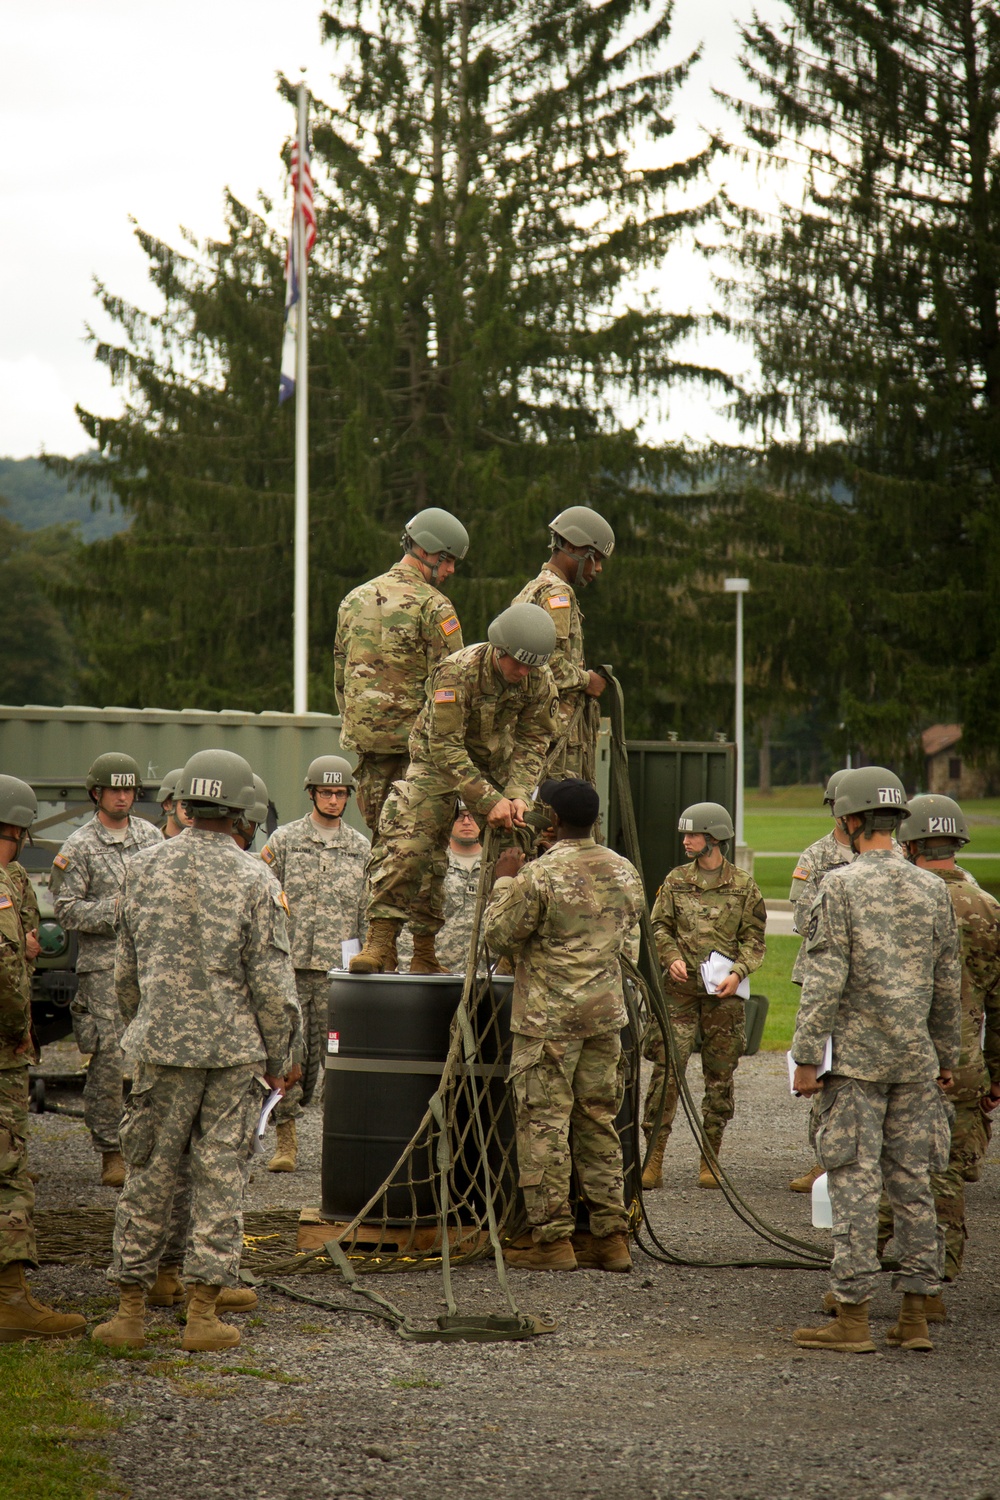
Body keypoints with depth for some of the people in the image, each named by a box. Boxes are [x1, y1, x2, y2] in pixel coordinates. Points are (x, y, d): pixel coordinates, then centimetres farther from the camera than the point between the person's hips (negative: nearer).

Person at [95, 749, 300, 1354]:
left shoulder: (146, 871, 2)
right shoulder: (253, 880, -9)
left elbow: (126, 971, 10)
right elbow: (272, 982, -7)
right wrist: (279, 1058, 4)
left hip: (161, 1046, 3)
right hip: (234, 1049, -2)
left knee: (150, 1174, 8)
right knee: (221, 1177, 4)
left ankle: (130, 1309, 11)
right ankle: (204, 1313, 4)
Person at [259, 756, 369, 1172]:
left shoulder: (361, 848, 12)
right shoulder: (284, 840, 6)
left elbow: (368, 914, 14)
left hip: (338, 969, 1)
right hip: (290, 966, -1)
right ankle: (286, 1137, 3)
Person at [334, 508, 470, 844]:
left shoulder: (355, 599, 14)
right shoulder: (433, 606, -9)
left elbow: (340, 677, 18)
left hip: (363, 736, 7)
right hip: (414, 737, -7)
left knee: (382, 837, 12)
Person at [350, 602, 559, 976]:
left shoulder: (540, 682, -16)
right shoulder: (457, 671, -31)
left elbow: (532, 742, -8)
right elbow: (445, 748, -31)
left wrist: (517, 794, -26)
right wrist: (489, 800, -35)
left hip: (496, 761, 4)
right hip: (438, 762, -4)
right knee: (408, 844, -19)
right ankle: (381, 942, -16)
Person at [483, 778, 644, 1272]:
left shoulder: (539, 875, -14)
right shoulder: (625, 872, 7)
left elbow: (497, 935, -8)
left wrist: (504, 880, 3)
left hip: (547, 1018, -6)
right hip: (606, 1014, 6)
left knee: (544, 1126, 0)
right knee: (599, 1125, 12)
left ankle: (551, 1238, 1)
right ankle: (611, 1235, 13)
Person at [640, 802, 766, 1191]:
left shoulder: (743, 886, 5)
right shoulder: (675, 881, 10)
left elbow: (753, 939, 5)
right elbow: (659, 926, 12)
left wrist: (738, 972, -11)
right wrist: (672, 957, -6)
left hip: (723, 992, 0)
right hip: (680, 988, 0)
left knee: (720, 1075, 5)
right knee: (667, 1069, -8)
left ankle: (711, 1159, 13)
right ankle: (654, 1158, -7)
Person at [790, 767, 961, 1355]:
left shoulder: (841, 886, -8)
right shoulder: (934, 890, 7)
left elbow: (824, 981, -12)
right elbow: (949, 983, 11)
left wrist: (807, 1057, -9)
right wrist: (946, 1055, 20)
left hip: (855, 1057, -5)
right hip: (915, 1061, 5)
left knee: (854, 1181, -3)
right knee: (913, 1181, 9)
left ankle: (853, 1317, -4)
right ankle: (916, 1316, 11)